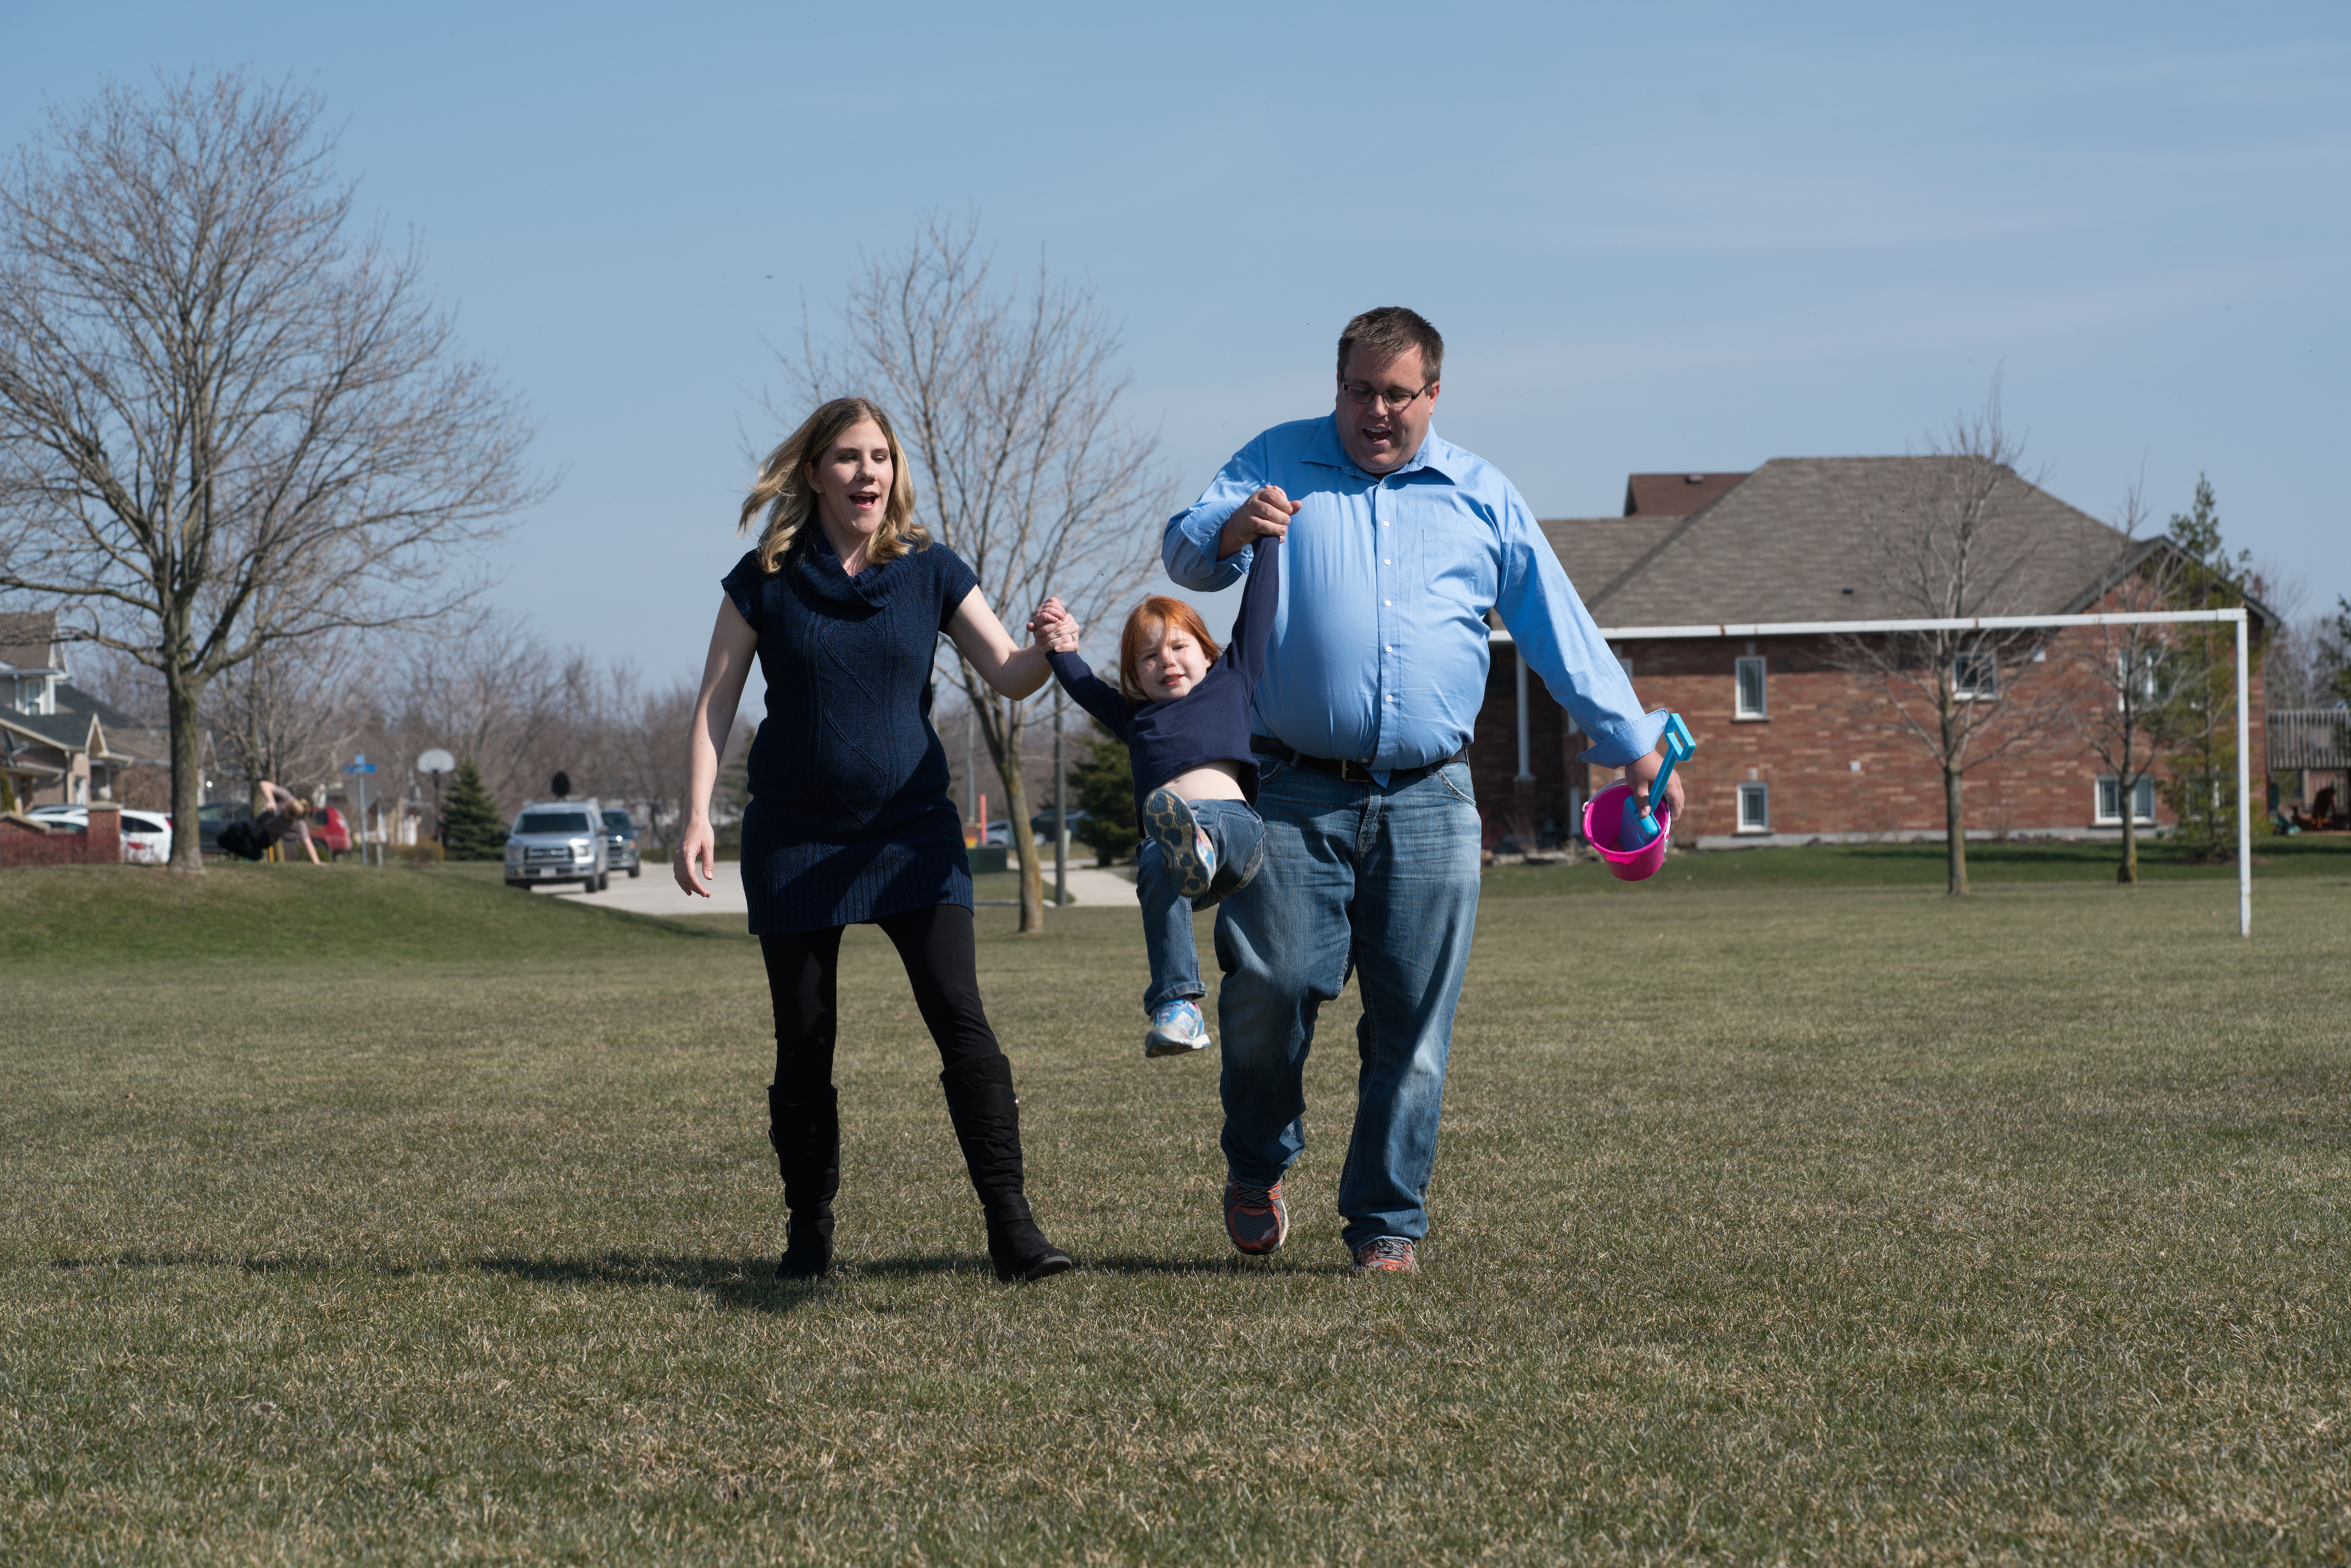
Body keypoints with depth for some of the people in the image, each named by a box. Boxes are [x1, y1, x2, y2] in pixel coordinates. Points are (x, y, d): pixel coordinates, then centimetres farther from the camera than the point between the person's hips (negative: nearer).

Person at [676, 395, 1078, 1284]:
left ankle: (1011, 1227, -13)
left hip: (912, 831, 0)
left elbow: (1008, 675, -3)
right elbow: (715, 702, 2)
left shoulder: (930, 571, 2)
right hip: (795, 839, 0)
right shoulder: (767, 580, 0)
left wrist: (1048, 650, -26)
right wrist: (698, 814, -9)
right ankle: (808, 1235, 16)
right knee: (804, 1046, 3)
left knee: (961, 1020, -13)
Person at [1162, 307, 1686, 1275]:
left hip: (1428, 802, 1)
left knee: (1412, 1024, 0)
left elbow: (1562, 634, 17)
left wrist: (1635, 745, 15)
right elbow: (1183, 551, 1)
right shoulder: (1279, 462, 11)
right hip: (1296, 792, -1)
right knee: (1267, 987, -11)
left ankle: (1387, 1222, 10)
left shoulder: (1482, 499, 14)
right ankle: (1256, 1165, 15)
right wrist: (1230, 531, -22)